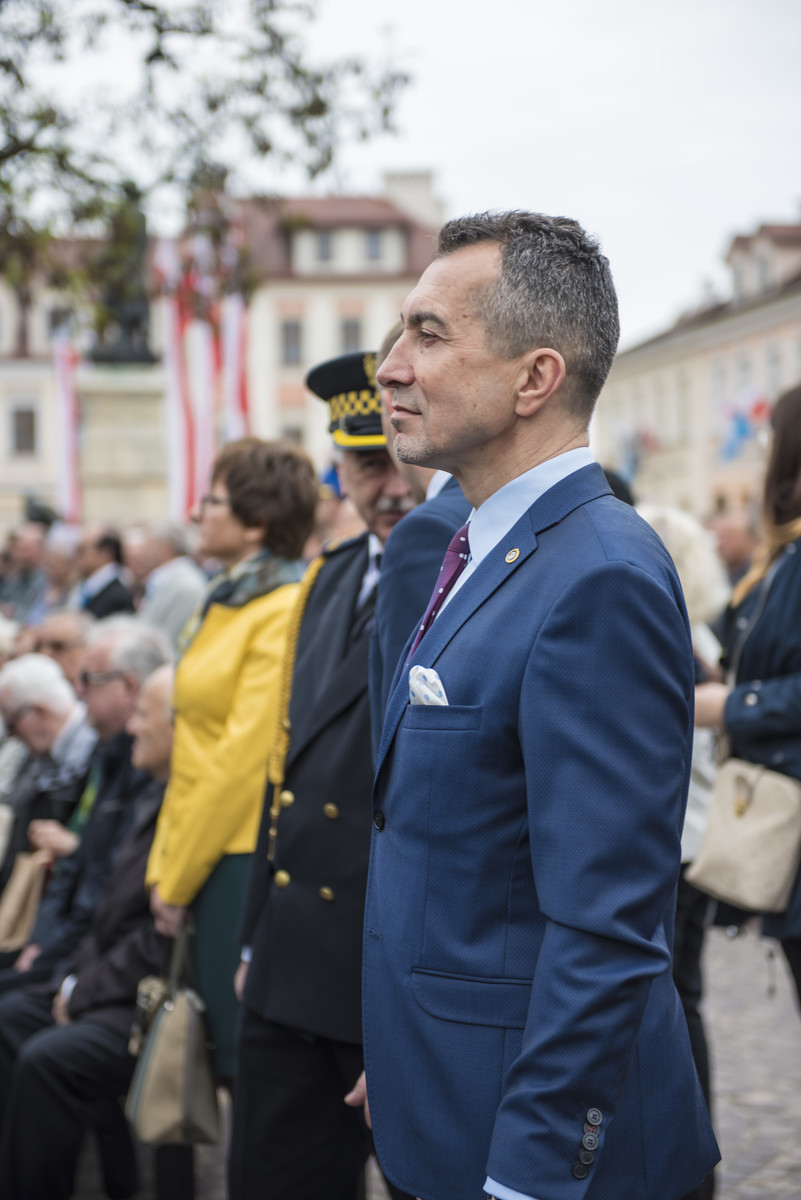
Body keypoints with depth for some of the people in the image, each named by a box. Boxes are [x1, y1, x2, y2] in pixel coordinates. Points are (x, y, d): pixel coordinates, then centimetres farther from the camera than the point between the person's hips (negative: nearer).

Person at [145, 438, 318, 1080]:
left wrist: (176, 879, -12)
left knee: (247, 1056, -1)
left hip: (248, 857, -9)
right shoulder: (224, 604, 14)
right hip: (208, 860, 9)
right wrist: (165, 868, 13)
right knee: (219, 1052, 14)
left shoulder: (285, 611, -15)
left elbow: (246, 757, -17)